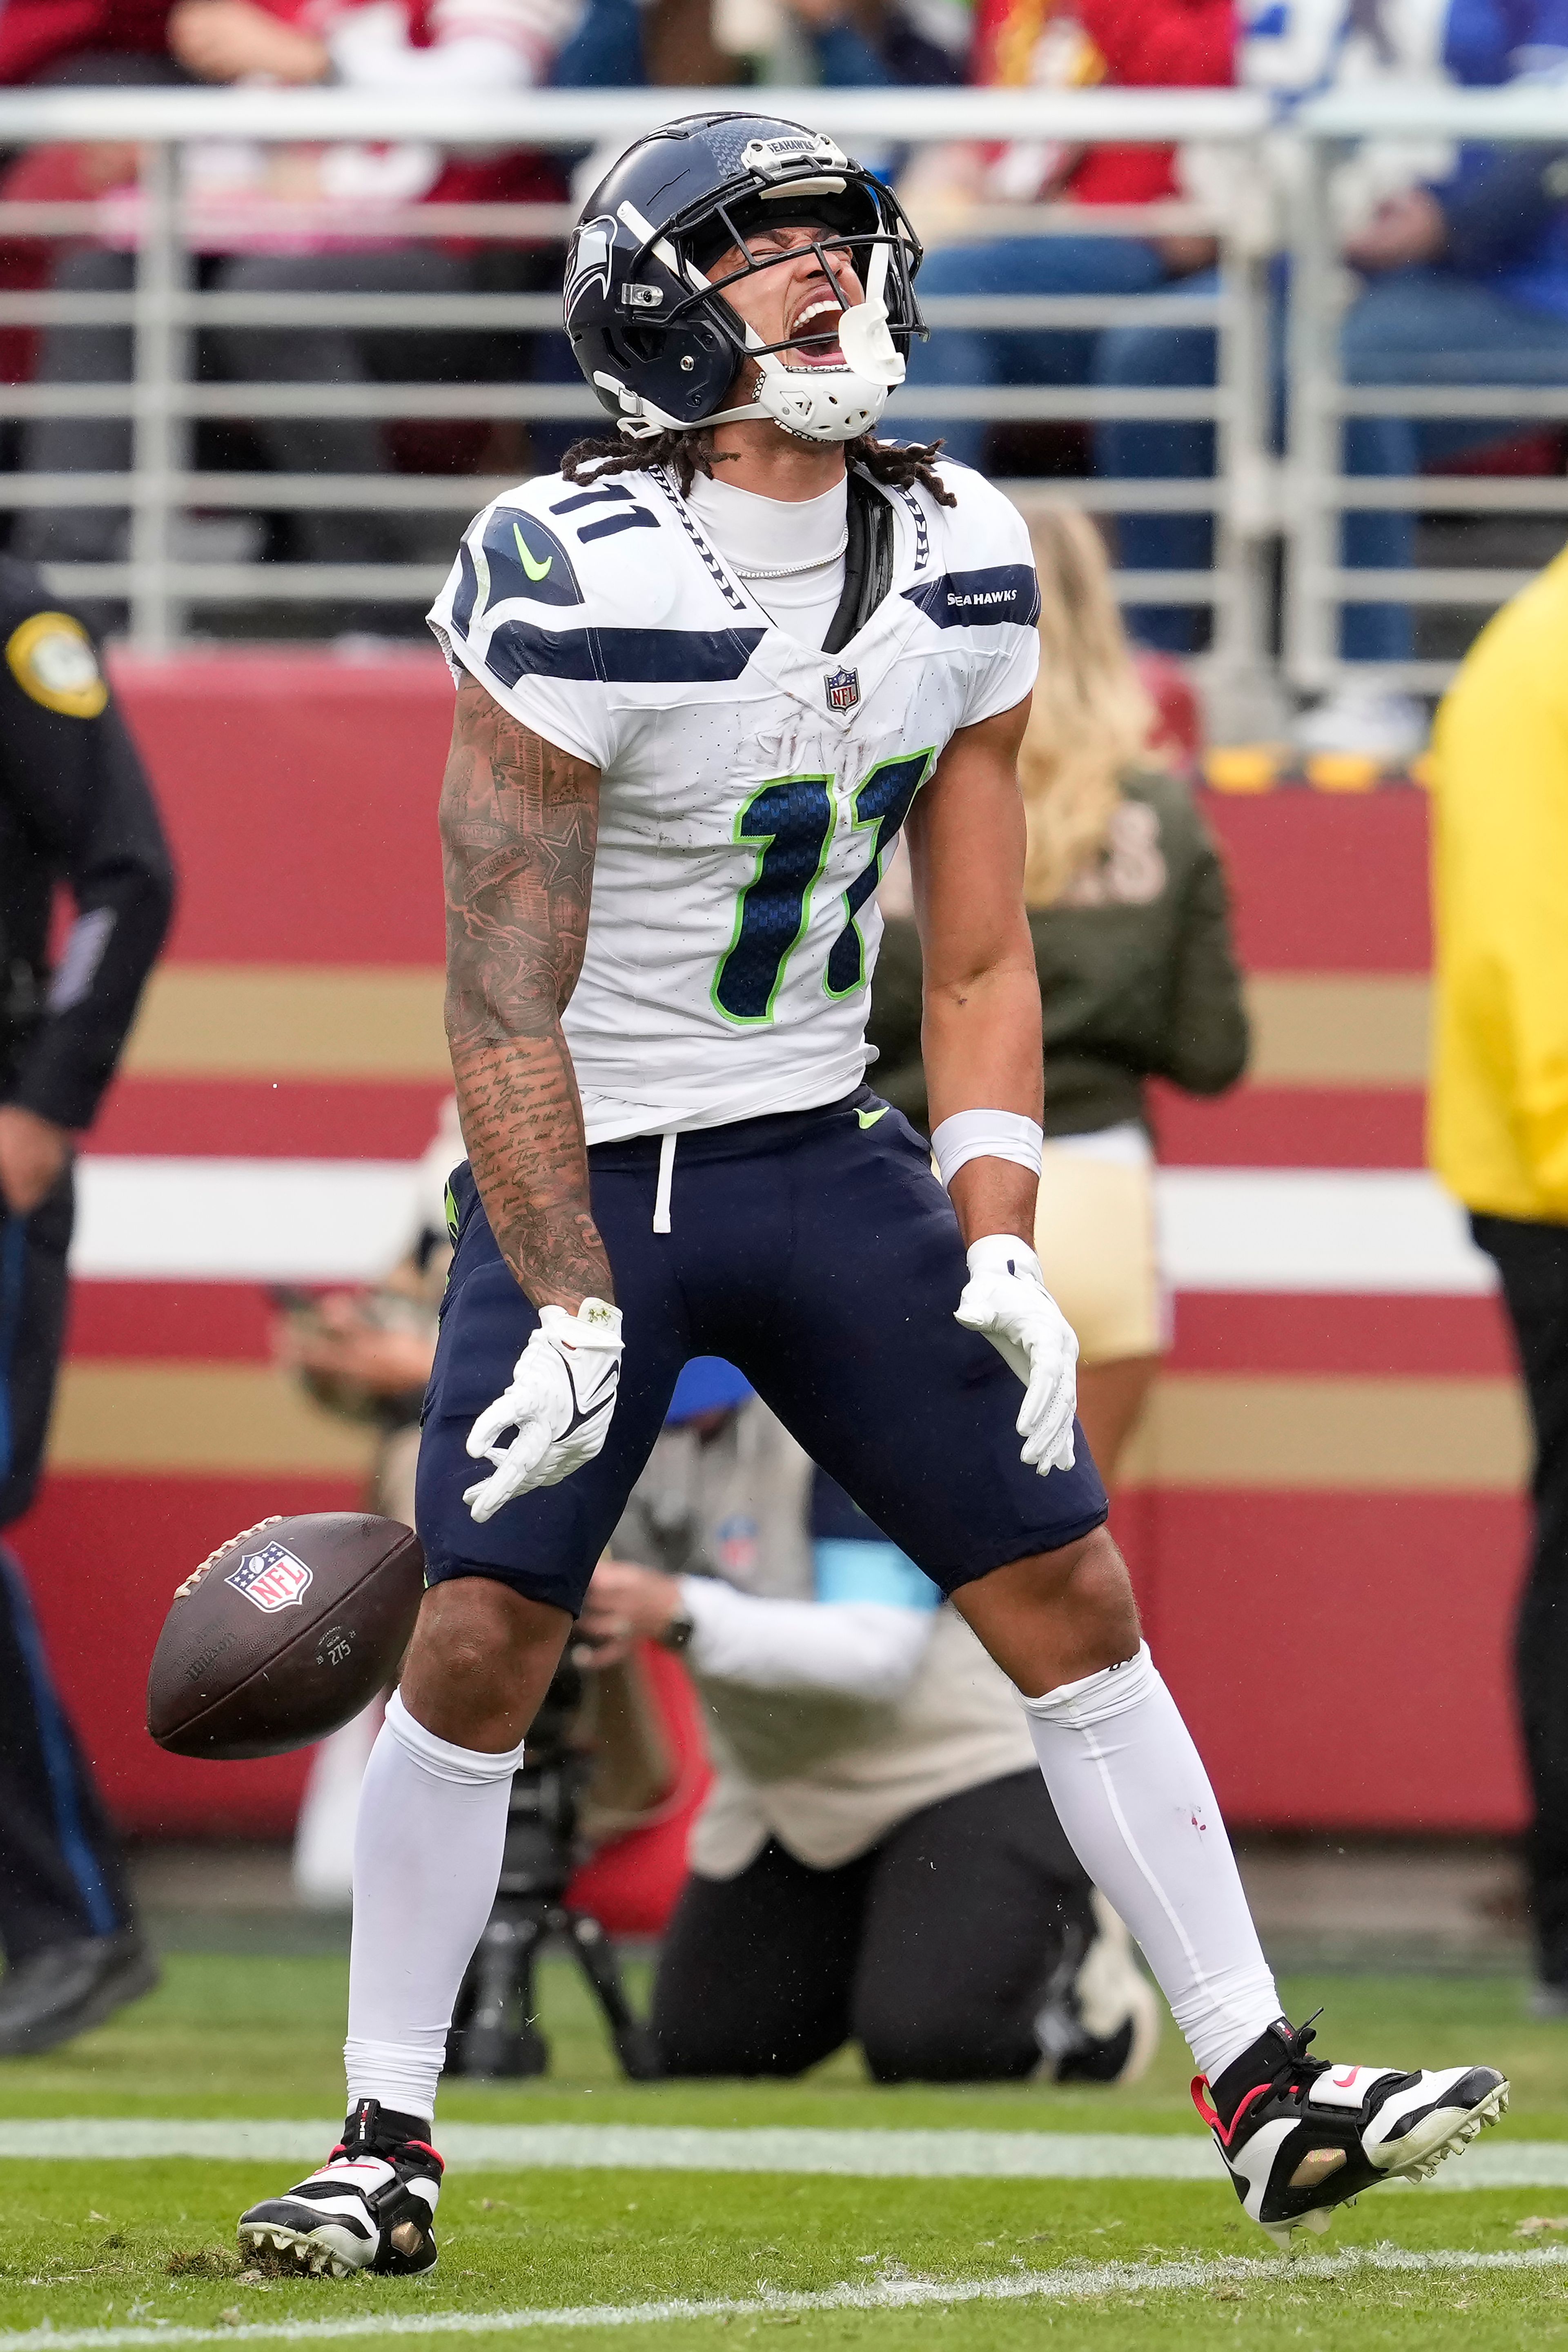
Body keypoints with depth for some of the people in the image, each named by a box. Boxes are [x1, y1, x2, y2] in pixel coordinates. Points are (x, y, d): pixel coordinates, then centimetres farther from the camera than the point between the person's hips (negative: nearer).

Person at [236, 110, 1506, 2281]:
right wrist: (574, 1316, -19)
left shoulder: (963, 572, -2)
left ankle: (1264, 2095, 7)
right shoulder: (576, 589, -20)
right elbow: (504, 1001, -17)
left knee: (1073, 1595, 1)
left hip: (824, 1162, 5)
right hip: (586, 1177, -5)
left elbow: (979, 959, 6)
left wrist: (1001, 1250, -5)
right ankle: (388, 2139, 2)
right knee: (480, 1639, -12)